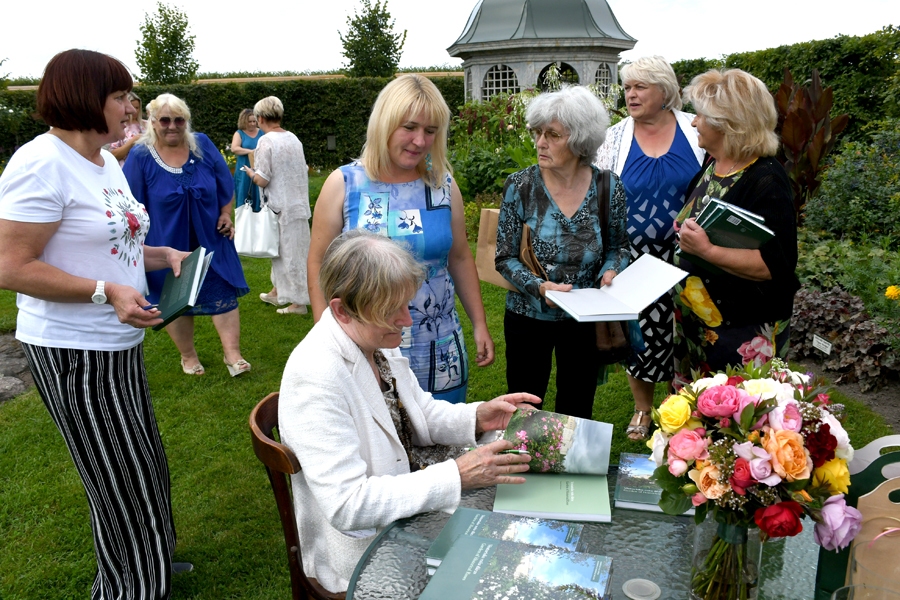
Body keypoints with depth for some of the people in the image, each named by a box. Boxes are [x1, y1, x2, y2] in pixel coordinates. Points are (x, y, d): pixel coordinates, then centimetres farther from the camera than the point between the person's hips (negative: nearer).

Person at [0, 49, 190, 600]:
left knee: (144, 468, 22)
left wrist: (163, 255, 5)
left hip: (121, 345, 9)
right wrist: (106, 291, -27)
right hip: (73, 352, -9)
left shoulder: (106, 162, 10)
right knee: (122, 484, 5)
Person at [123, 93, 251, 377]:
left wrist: (225, 214, 1)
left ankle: (233, 354, 7)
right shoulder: (140, 156, -8)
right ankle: (188, 355, 29)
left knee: (223, 294, 0)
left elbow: (225, 183, 9)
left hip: (210, 239, 2)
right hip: (168, 244, -1)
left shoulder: (202, 145, -1)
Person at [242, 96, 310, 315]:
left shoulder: (266, 141, -15)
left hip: (283, 206, -7)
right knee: (284, 249, 19)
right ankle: (278, 291, 32)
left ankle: (298, 302, 9)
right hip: (298, 202, 7)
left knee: (289, 252, 1)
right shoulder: (293, 138, 6)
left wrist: (250, 173, 5)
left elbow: (262, 180, -15)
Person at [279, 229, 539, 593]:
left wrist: (477, 417, -9)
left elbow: (419, 412, 10)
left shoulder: (376, 340, -4)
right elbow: (346, 505, -30)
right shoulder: (315, 376, -29)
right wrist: (456, 476, -30)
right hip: (367, 549, -7)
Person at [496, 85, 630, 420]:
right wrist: (539, 287, -24)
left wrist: (610, 271, -14)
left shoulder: (609, 188, -8)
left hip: (585, 320, 1)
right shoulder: (520, 187, -13)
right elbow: (505, 258, -9)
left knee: (577, 414, 18)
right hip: (529, 316, -1)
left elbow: (617, 246, 6)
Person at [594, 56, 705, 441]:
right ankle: (642, 408, 31)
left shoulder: (695, 131, -2)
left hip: (684, 254, 0)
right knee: (638, 330, 8)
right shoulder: (615, 138, 0)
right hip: (634, 257, 0)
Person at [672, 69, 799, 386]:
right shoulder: (711, 168, 8)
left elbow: (775, 264, -26)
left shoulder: (766, 180, -19)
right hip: (693, 321, 9)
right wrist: (685, 234, 6)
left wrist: (707, 250, -32)